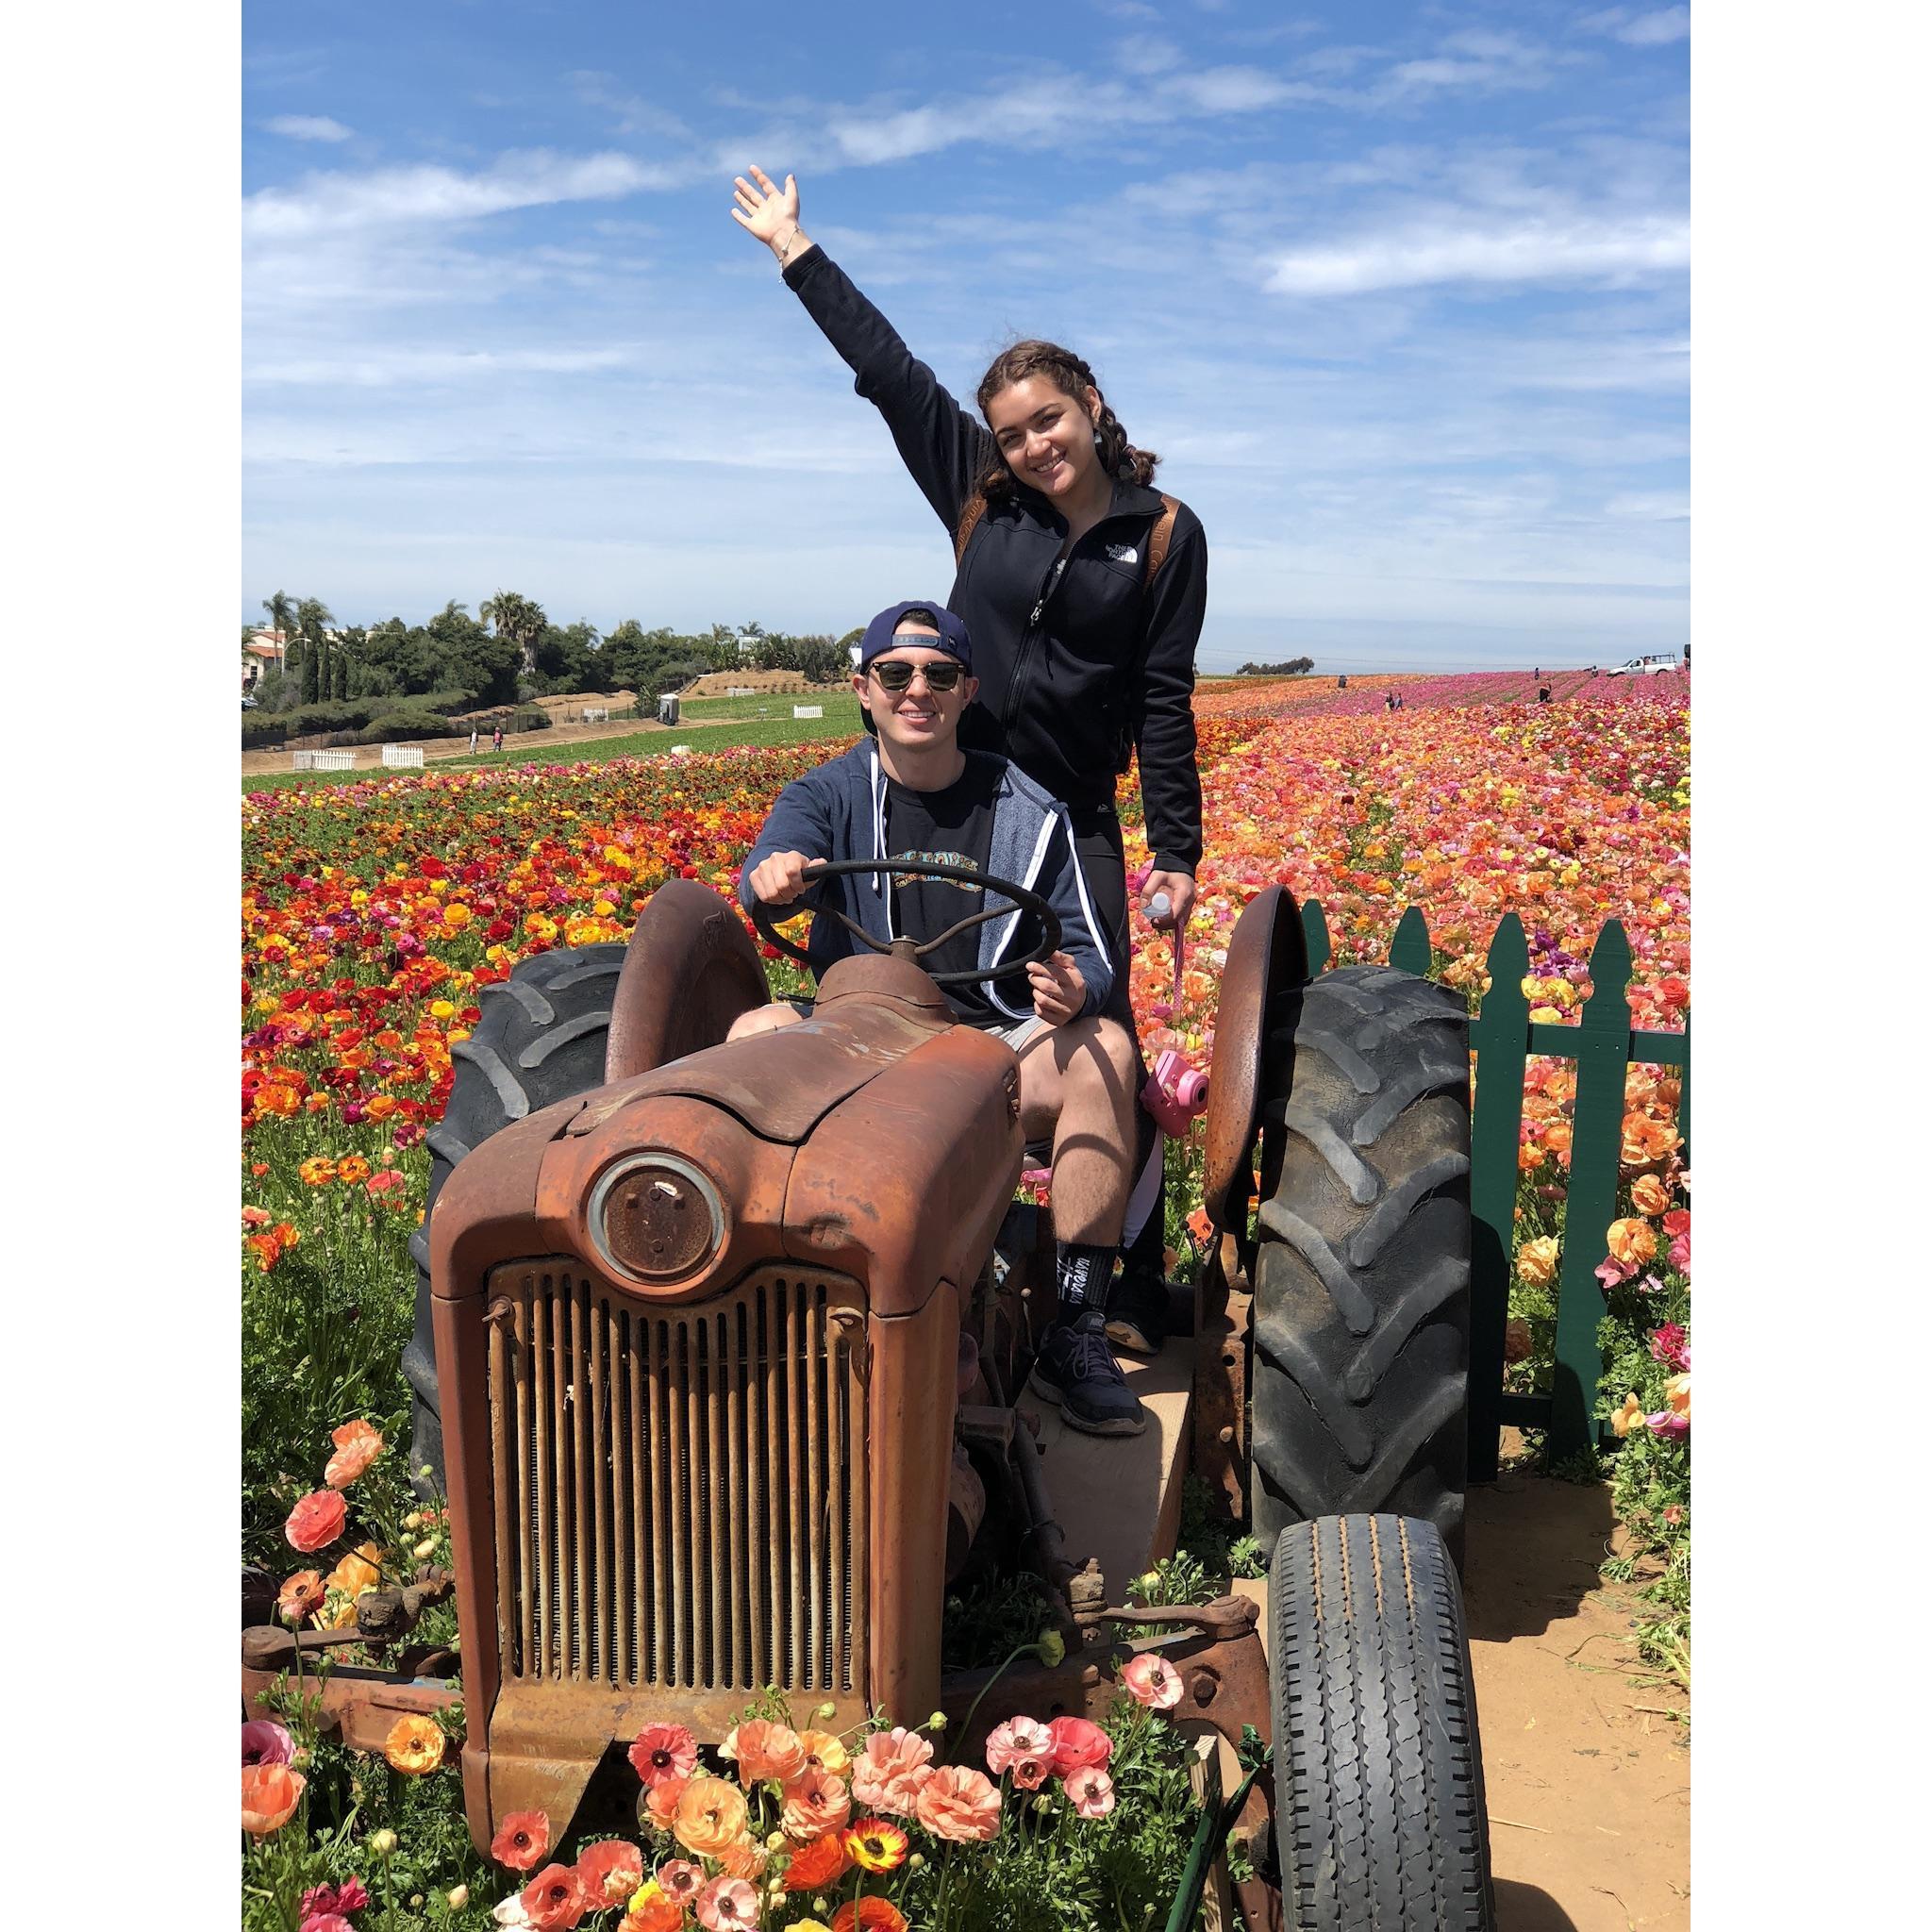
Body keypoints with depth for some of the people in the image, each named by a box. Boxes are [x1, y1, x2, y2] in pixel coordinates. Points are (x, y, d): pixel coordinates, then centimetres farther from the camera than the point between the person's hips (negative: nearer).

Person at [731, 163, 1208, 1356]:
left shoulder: (1165, 533, 1)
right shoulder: (981, 501, 5)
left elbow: (1164, 702, -1)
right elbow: (890, 372, 9)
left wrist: (1178, 851, -5)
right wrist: (796, 253, 14)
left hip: (1073, 817, -2)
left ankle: (1133, 1299, 7)